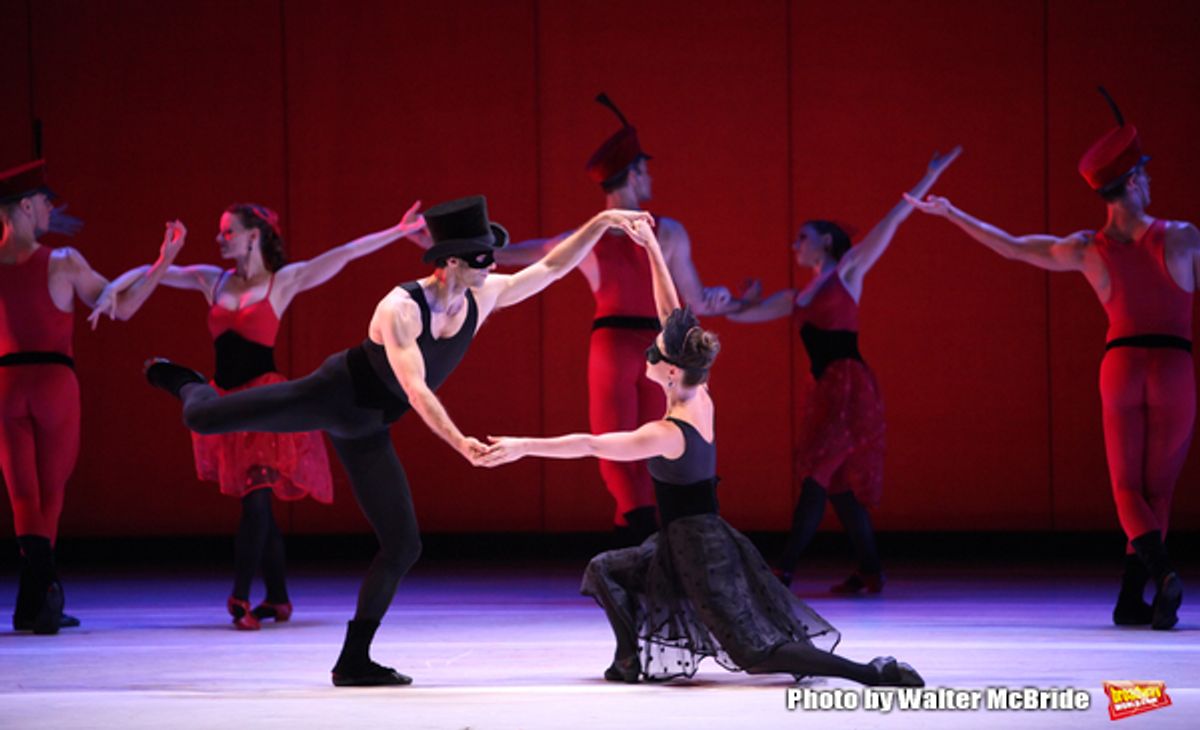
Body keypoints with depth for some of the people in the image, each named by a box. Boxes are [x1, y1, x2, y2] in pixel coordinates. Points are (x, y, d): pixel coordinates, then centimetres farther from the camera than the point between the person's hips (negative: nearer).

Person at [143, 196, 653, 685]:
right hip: (331, 394, -6)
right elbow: (415, 390, -38)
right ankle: (188, 385, 36)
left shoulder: (484, 296, -10)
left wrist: (600, 223, -11)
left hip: (364, 431, 6)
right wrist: (460, 443, -49)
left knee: (403, 545, -2)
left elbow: (552, 268, -1)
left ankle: (353, 661, 7)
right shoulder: (400, 309, -30)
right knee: (203, 418, -4)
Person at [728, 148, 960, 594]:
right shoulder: (798, 297, 20)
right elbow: (742, 314, 23)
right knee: (838, 484, 7)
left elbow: (892, 220, 2)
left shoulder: (848, 271, 4)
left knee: (817, 475, -13)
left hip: (849, 386, -8)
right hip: (825, 390, 8)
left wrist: (930, 178, 1)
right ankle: (869, 573, 11)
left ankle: (784, 571, -19)